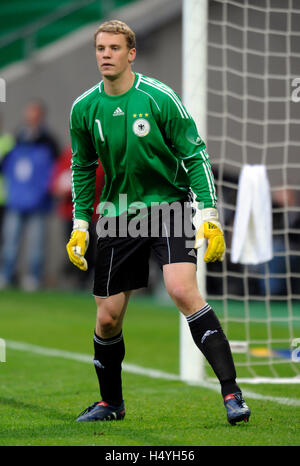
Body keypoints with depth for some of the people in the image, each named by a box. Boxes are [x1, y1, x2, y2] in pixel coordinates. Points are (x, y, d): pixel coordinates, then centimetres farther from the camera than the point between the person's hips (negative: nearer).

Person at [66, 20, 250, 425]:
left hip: (168, 205, -4)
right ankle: (111, 402, 28)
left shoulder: (159, 98, -11)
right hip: (117, 215, 4)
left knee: (182, 290, -26)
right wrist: (80, 225, 7)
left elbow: (195, 156, -7)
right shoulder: (84, 109, 0)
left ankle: (231, 391, -21)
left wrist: (210, 216, -14)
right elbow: (82, 168, 14)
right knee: (107, 317, 3)